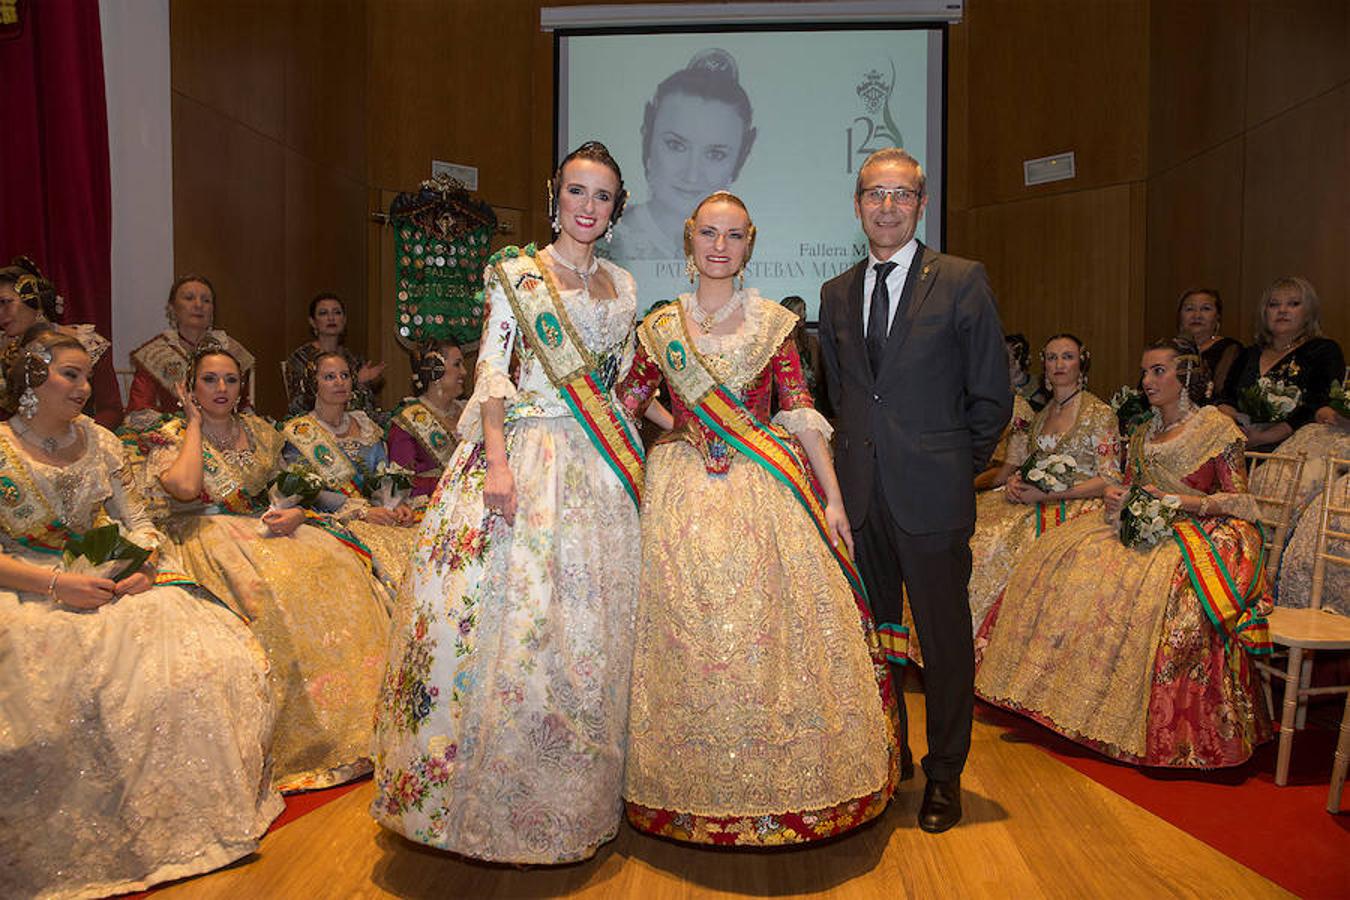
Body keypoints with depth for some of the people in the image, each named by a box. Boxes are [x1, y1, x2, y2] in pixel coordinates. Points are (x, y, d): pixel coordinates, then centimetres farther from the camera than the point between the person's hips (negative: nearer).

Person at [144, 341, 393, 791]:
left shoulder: (259, 430, 17)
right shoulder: (170, 437, 3)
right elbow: (186, 488, -19)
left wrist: (296, 513, -7)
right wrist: (195, 421, -6)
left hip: (264, 527, 5)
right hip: (208, 536, -4)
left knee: (338, 566, -25)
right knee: (272, 589, -35)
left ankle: (355, 720, -23)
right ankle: (303, 736, -28)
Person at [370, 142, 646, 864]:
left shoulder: (622, 285, 14)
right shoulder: (515, 272, 1)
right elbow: (491, 371, -7)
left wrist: (629, 452, 7)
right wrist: (498, 462, -17)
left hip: (600, 466, 5)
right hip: (522, 451, -4)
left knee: (588, 626, 8)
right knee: (501, 615, -5)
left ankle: (575, 801, 23)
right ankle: (483, 796, 12)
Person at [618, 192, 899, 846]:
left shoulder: (773, 322, 5)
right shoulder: (661, 326, 8)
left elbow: (802, 415, 1)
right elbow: (621, 407, 13)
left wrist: (832, 498, -4)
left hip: (765, 492, -1)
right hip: (683, 495, 1)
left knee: (768, 633, 0)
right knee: (687, 640, 3)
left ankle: (780, 792, 18)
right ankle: (698, 788, 22)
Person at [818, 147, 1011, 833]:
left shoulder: (962, 281, -2)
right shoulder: (836, 293, 11)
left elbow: (992, 395, 0)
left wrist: (957, 466, 2)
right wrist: (863, 451, 12)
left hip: (931, 493, -4)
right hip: (859, 492, 4)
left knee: (944, 639, 6)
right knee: (871, 634, 12)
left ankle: (944, 776, 23)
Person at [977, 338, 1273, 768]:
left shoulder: (1217, 427, -1)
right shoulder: (1143, 433, 17)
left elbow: (1239, 499, -2)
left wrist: (1182, 501, -15)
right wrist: (1116, 498, -3)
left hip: (1199, 530, -6)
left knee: (1159, 582, -37)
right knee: (1062, 554, -17)